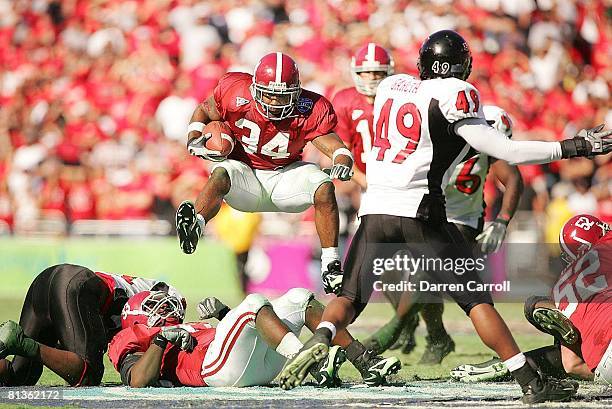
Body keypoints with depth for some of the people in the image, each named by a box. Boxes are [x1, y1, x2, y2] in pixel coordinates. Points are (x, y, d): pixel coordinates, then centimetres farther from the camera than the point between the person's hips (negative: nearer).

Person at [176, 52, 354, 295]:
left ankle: (330, 266, -21)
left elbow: (336, 147, -19)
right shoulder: (235, 92, -17)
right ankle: (194, 227, -64)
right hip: (244, 170, -1)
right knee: (221, 175, -35)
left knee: (324, 188, -26)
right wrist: (194, 141, -16)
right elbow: (203, 112, 2)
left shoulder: (311, 111, -18)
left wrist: (342, 163, -43)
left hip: (285, 173, 1)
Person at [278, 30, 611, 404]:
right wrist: (573, 147, -1)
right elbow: (504, 151, -5)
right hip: (419, 211, -4)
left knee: (351, 298, 11)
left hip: (376, 210, 4)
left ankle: (321, 338, -20)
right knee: (475, 298, 3)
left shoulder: (392, 86, 14)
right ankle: (531, 383, 2)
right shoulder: (455, 95, -2)